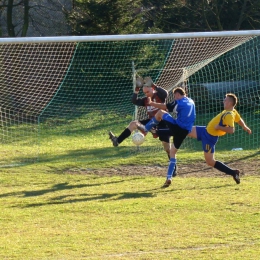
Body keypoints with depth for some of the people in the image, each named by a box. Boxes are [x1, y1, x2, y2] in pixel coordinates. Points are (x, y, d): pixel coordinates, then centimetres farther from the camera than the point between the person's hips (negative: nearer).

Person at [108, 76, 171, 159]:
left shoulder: (159, 96, -7)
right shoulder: (146, 100, 7)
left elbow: (165, 93, -30)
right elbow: (134, 101, -3)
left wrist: (153, 85, -31)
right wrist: (137, 89, -11)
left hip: (162, 123, -5)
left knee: (166, 146, -4)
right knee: (133, 124, -10)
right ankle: (117, 140, -19)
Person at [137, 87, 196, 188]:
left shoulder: (179, 103, -7)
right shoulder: (191, 102, 17)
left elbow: (164, 107, -5)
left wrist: (151, 103, 6)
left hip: (177, 127, -7)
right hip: (185, 132, 7)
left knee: (160, 112, 12)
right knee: (173, 153, 14)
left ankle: (145, 128, 22)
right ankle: (169, 178, 5)